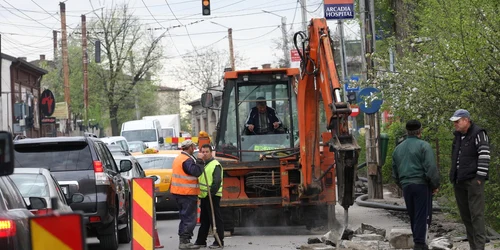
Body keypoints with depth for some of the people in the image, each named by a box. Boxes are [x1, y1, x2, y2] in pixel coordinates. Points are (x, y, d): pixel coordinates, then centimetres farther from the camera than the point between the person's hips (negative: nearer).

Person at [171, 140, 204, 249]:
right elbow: (195, 171, -29)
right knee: (190, 218, -6)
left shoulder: (178, 159, 16)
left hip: (178, 191, 10)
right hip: (188, 193, -10)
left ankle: (182, 240, 21)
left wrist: (197, 162, 5)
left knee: (184, 217, 18)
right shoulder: (187, 160, -17)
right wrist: (200, 163, -13)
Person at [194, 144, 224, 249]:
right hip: (203, 196, 9)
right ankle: (201, 241, 22)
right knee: (204, 220, 15)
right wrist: (199, 193, 17)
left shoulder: (215, 165, -11)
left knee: (216, 219, -6)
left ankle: (219, 242, -5)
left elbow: (217, 181, -19)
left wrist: (211, 193, -25)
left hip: (212, 197, -9)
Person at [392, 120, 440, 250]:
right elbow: (431, 168, -14)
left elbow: (395, 172, 20)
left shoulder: (398, 148, 15)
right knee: (422, 215, -5)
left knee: (413, 216, 14)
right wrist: (435, 185, -4)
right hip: (421, 185, -6)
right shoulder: (424, 146, -7)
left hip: (406, 186, 6)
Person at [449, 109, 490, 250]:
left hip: (473, 180, -8)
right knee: (465, 215, 9)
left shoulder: (478, 134, -8)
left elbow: (484, 156, -14)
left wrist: (480, 177, -19)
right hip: (459, 181, 8)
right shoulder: (458, 136, 17)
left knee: (476, 214, -11)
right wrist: (453, 177, 18)